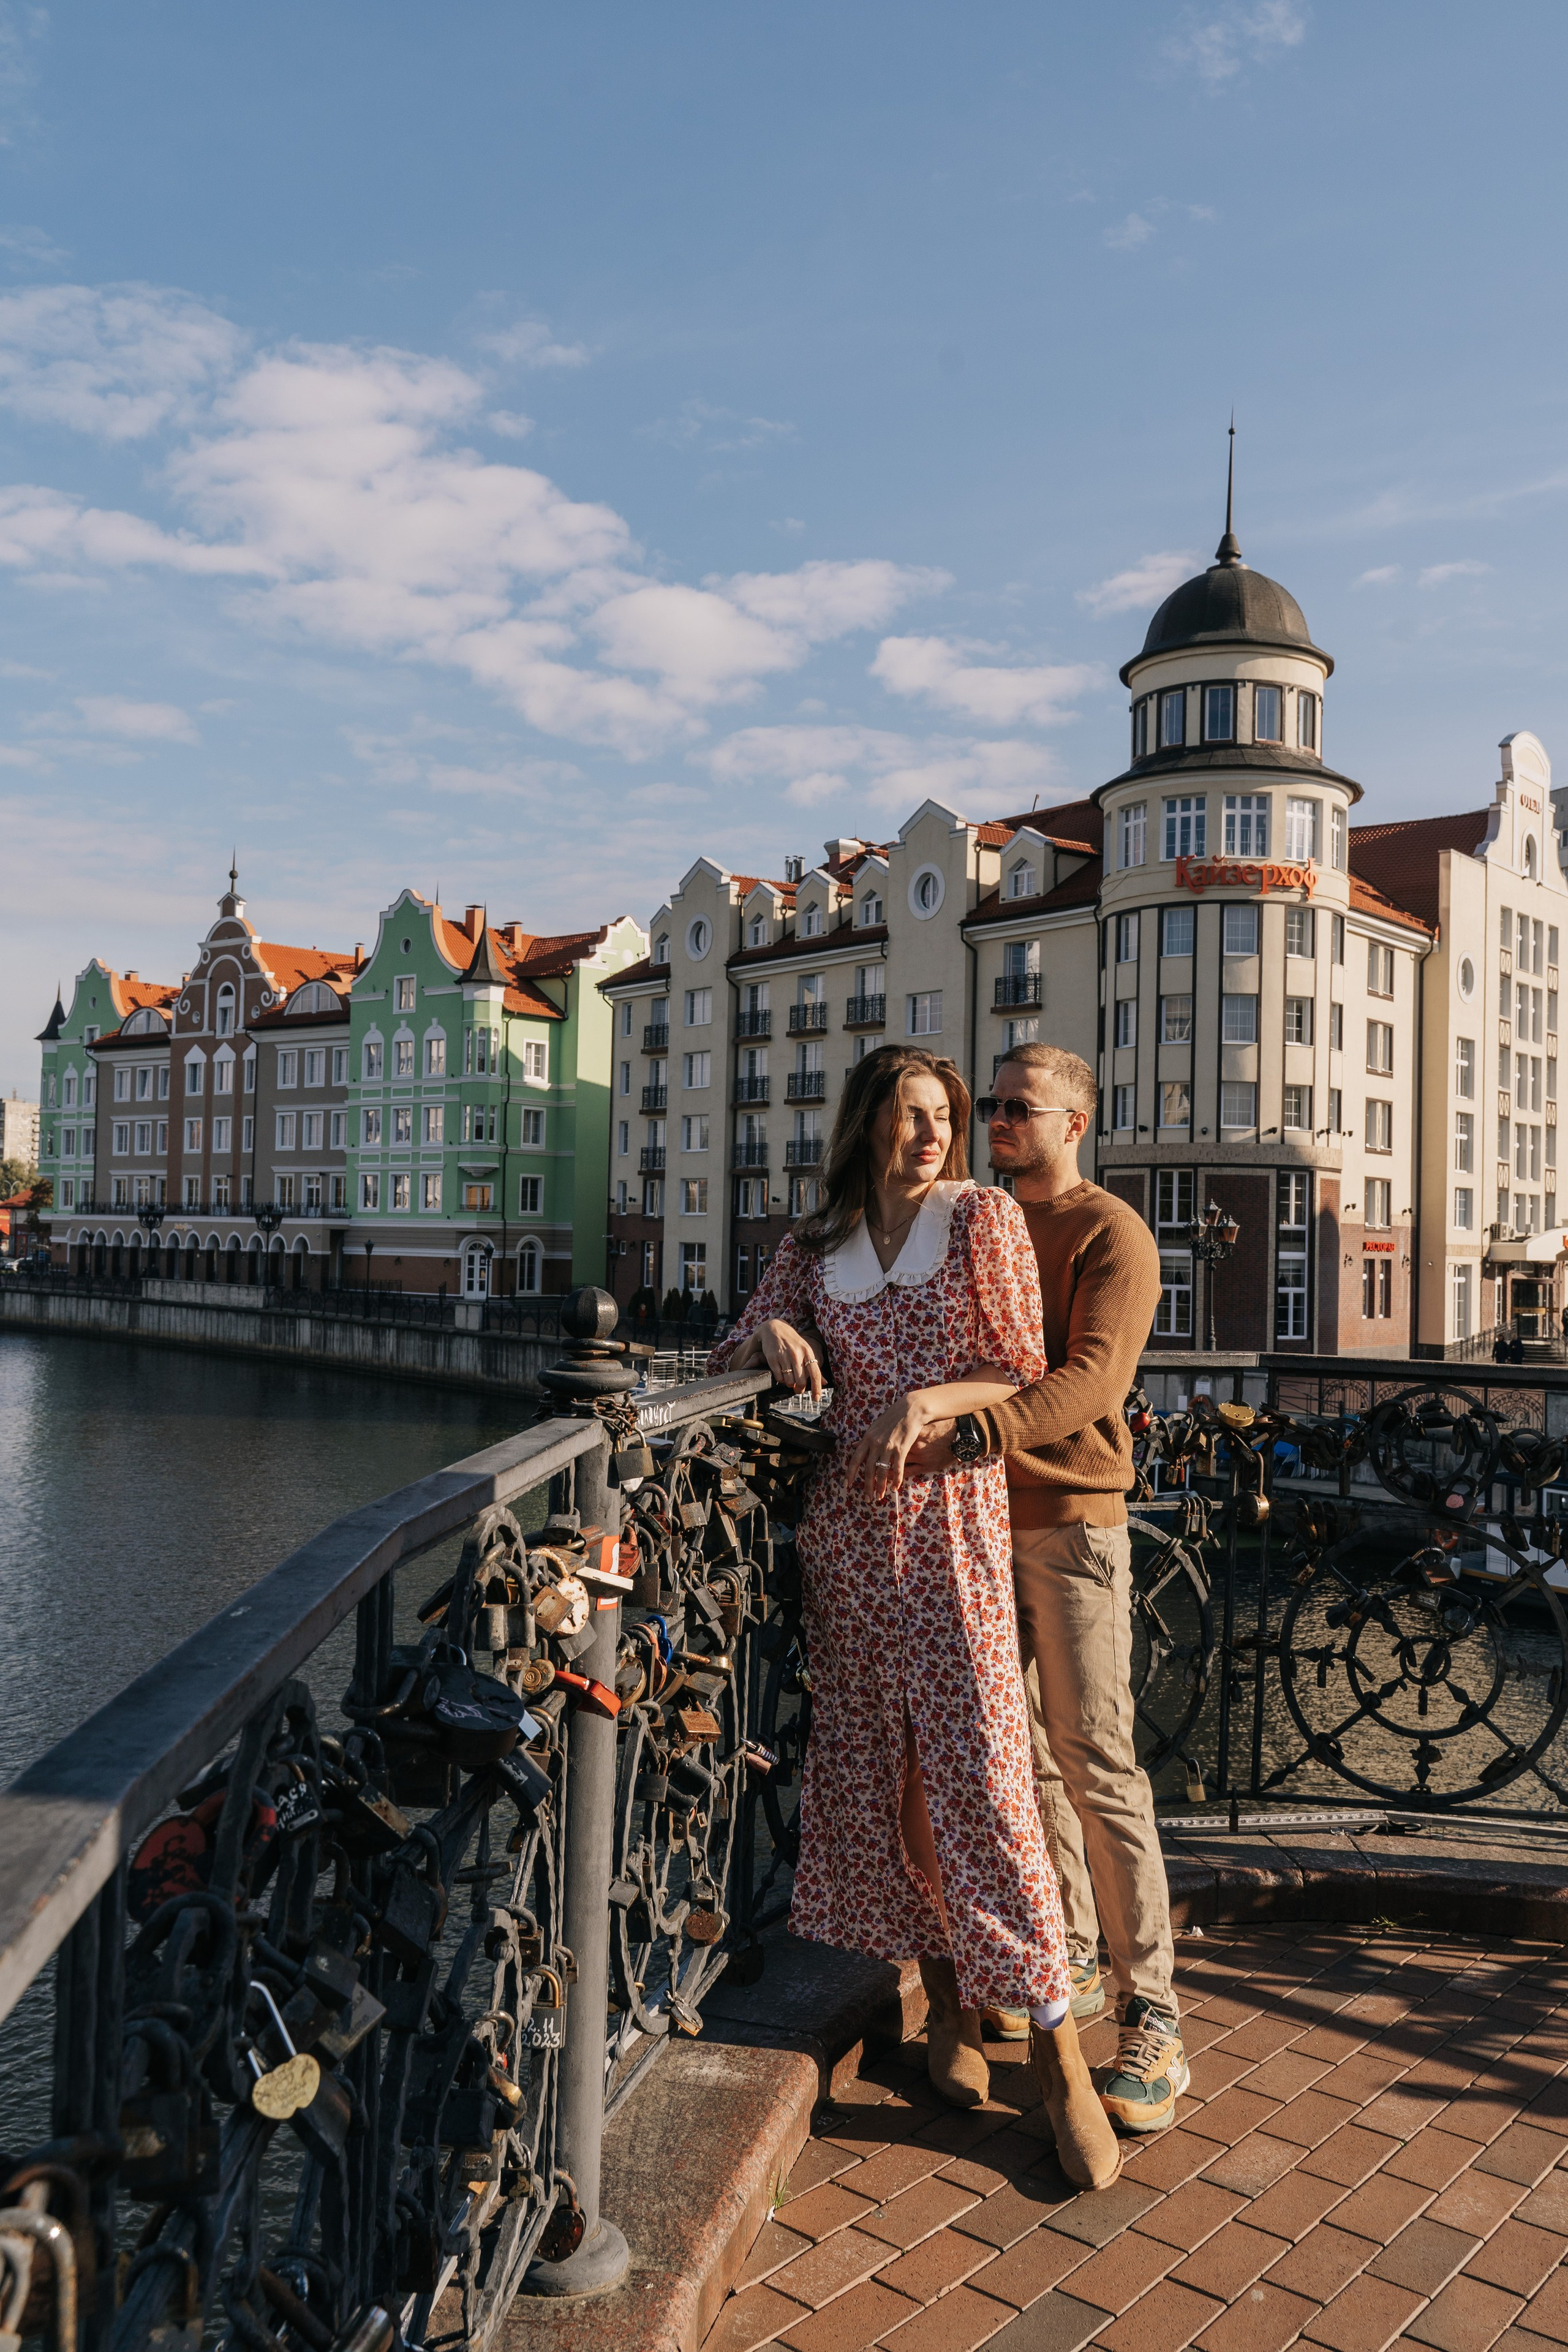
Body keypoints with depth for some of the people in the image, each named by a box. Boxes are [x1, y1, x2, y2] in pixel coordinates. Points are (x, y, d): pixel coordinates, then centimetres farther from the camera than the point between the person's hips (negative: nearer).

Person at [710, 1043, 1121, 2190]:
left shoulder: (985, 1217, 0)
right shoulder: (817, 1245, 10)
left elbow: (1024, 1371, -1)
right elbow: (738, 1352, 12)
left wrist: (926, 1400, -17)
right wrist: (769, 1331, -11)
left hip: (952, 1515, -4)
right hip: (849, 1522, 4)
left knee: (980, 1769, -8)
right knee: (877, 1768, 7)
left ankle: (1059, 2050, 3)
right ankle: (949, 2004, 23)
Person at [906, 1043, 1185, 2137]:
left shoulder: (1111, 1235, -6)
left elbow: (1089, 1379, -19)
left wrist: (971, 1430, -33)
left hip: (1071, 1521, -6)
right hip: (980, 1519, 6)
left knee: (1095, 1763, -5)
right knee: (1022, 1757, 12)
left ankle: (1153, 2014, 5)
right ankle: (1071, 1966, 27)